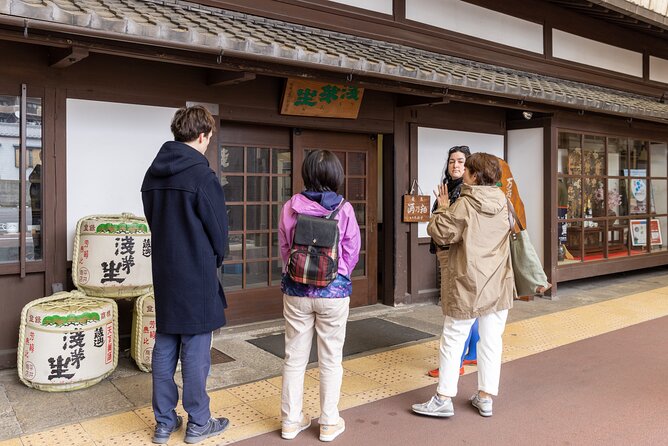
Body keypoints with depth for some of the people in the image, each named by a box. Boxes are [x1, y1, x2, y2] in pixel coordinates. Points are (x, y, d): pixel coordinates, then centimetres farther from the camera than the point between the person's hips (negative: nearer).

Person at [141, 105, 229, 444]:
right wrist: (215, 260, 9)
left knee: (165, 348, 13)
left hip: (164, 274, 7)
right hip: (197, 277, -7)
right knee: (195, 351, 4)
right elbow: (218, 229, -10)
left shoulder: (152, 174, 6)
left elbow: (153, 221, 12)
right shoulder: (202, 176, -16)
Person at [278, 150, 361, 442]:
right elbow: (352, 252, -4)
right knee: (330, 360, 11)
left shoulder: (291, 206, -6)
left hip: (296, 289, 2)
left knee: (294, 358, 14)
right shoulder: (343, 209, -11)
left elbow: (283, 247, 1)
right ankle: (329, 423, 23)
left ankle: (291, 421, 25)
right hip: (334, 291, -2)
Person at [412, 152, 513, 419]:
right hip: (499, 285, 6)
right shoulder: (503, 203, 6)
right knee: (491, 341, 10)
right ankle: (485, 398, 19)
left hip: (469, 285, -5)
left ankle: (443, 399, 10)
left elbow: (441, 233, -15)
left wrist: (443, 209, 2)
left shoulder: (464, 205, -14)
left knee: (453, 340, 4)